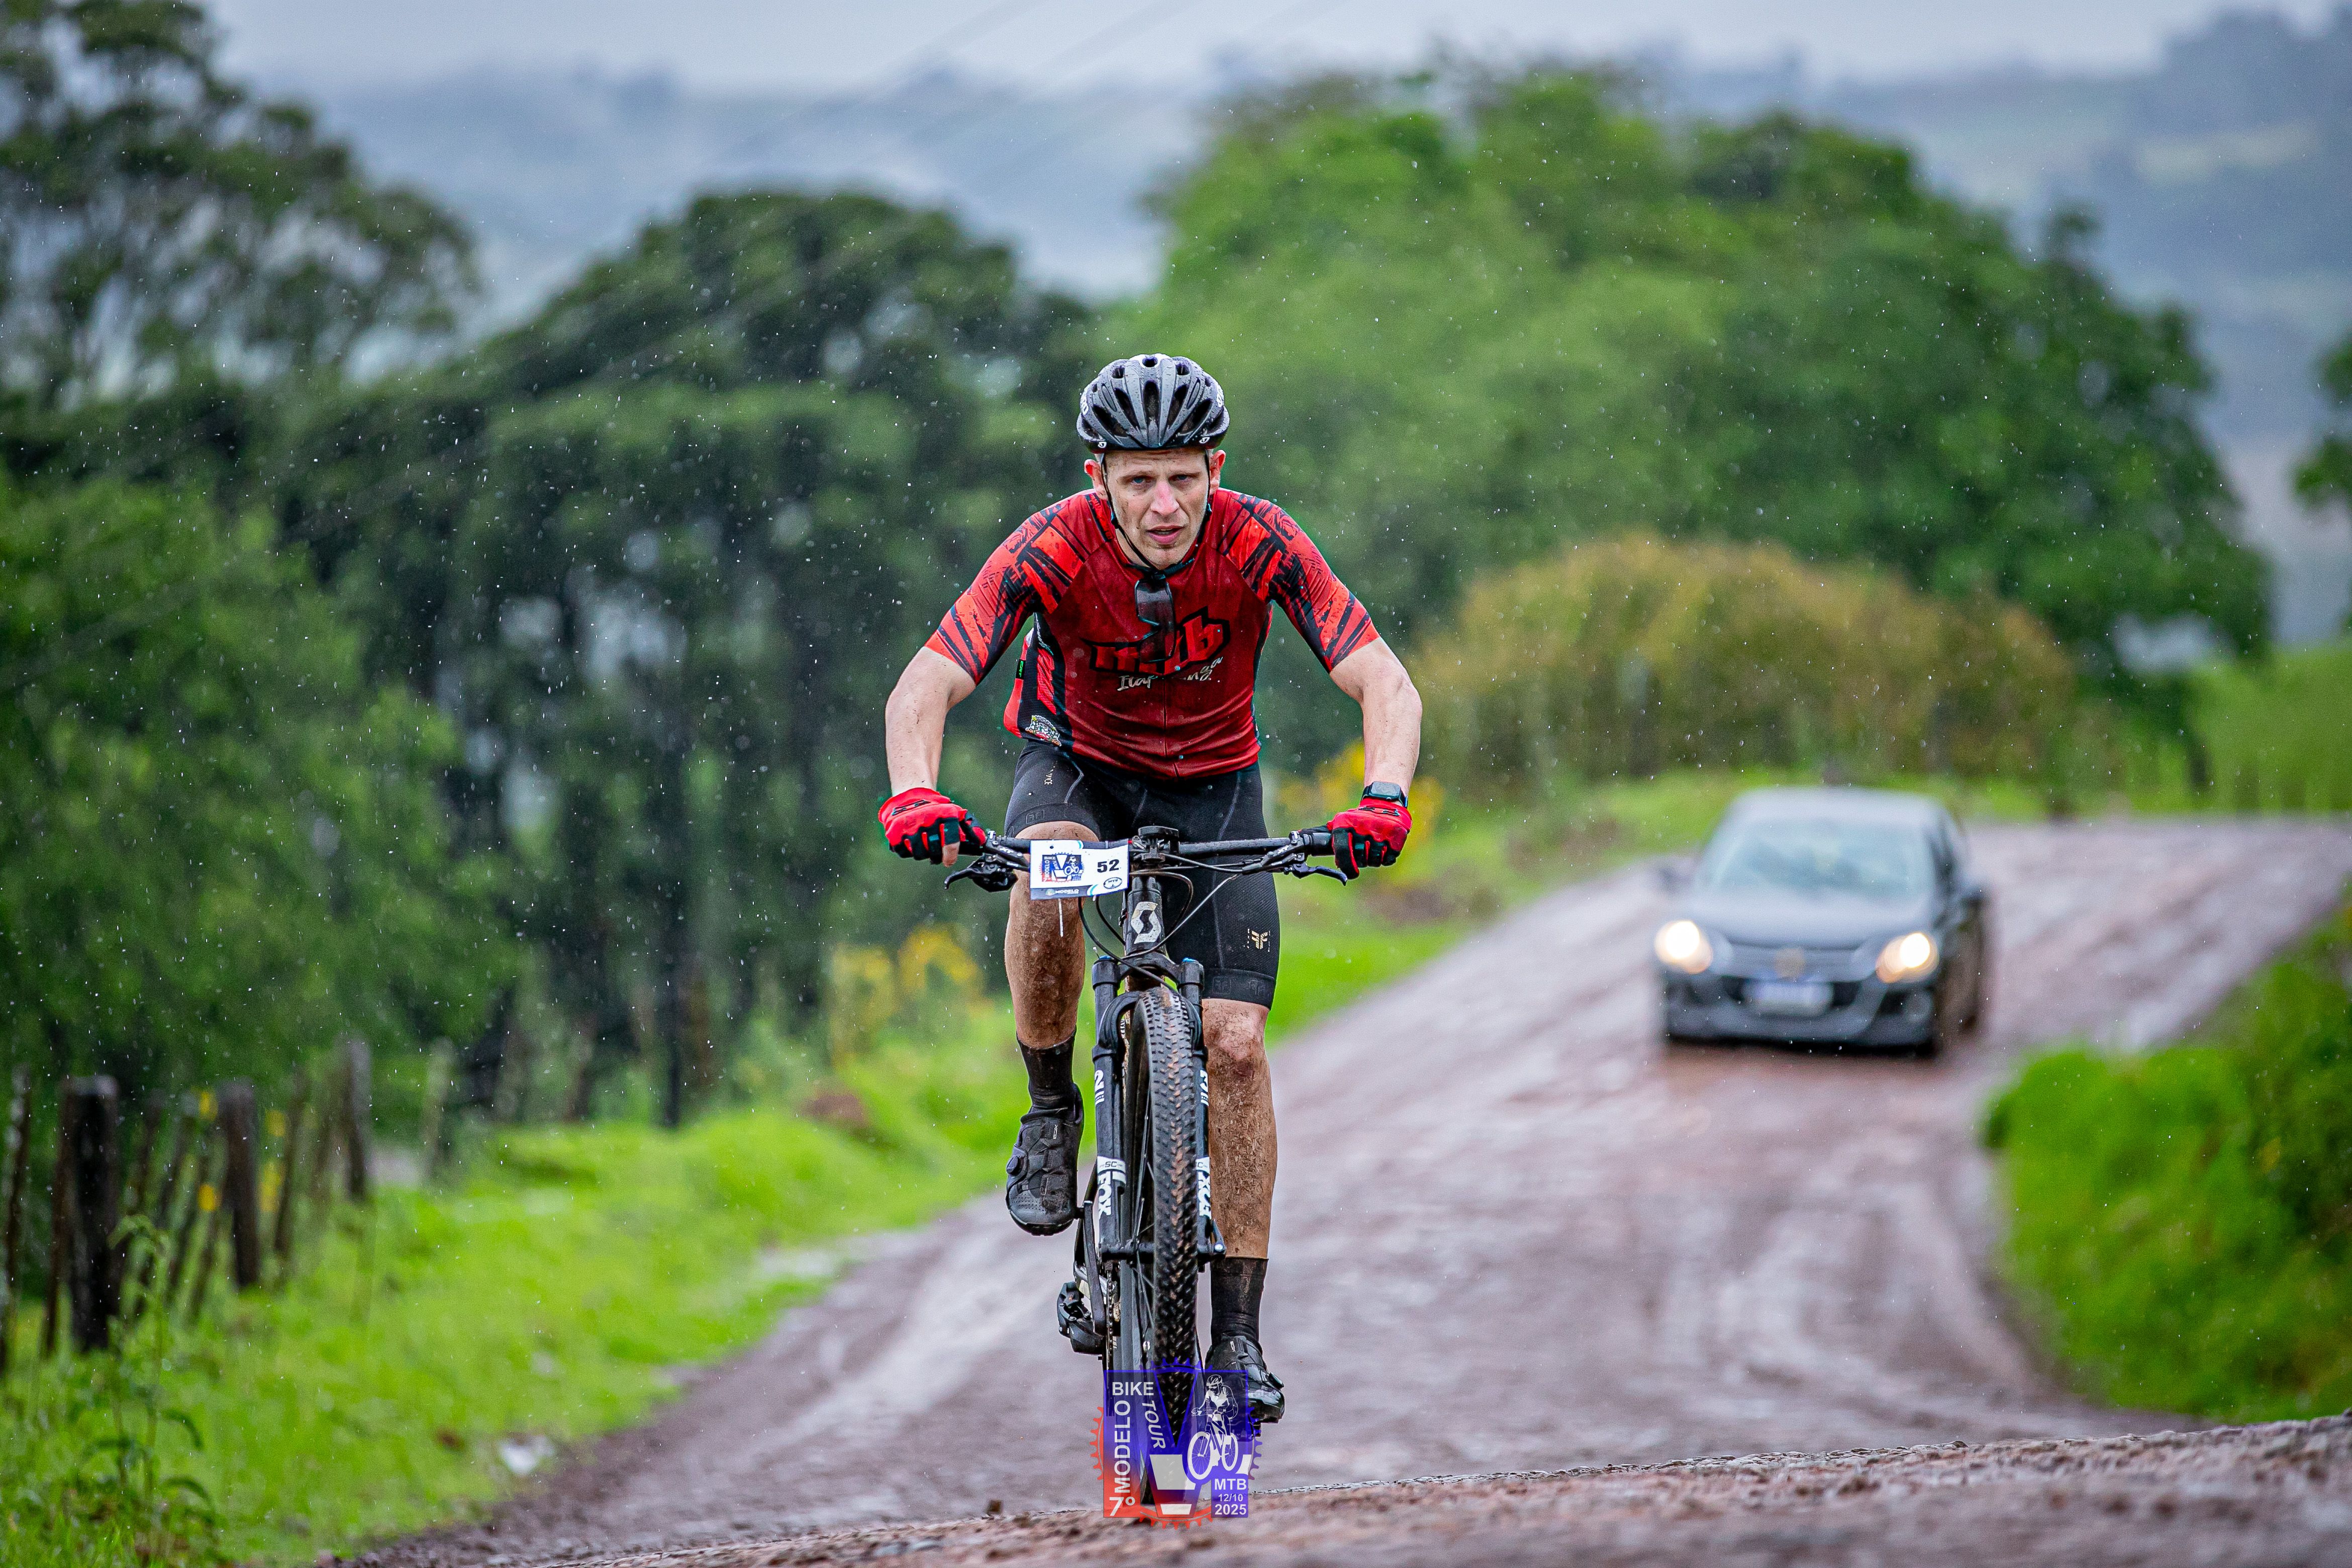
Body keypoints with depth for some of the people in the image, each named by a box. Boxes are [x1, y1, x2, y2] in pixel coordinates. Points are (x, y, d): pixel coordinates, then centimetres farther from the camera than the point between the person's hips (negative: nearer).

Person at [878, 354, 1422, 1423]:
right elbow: (924, 686, -34)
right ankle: (1052, 1111, -12)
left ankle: (1238, 1331, -4)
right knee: (1047, 882, -37)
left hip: (1211, 785, 1)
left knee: (1235, 1043, -12)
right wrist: (915, 794, -55)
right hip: (1078, 764, -1)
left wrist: (1384, 797, -50)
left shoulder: (1258, 544, -26)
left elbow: (1384, 682, -30)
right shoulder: (1053, 551, -28)